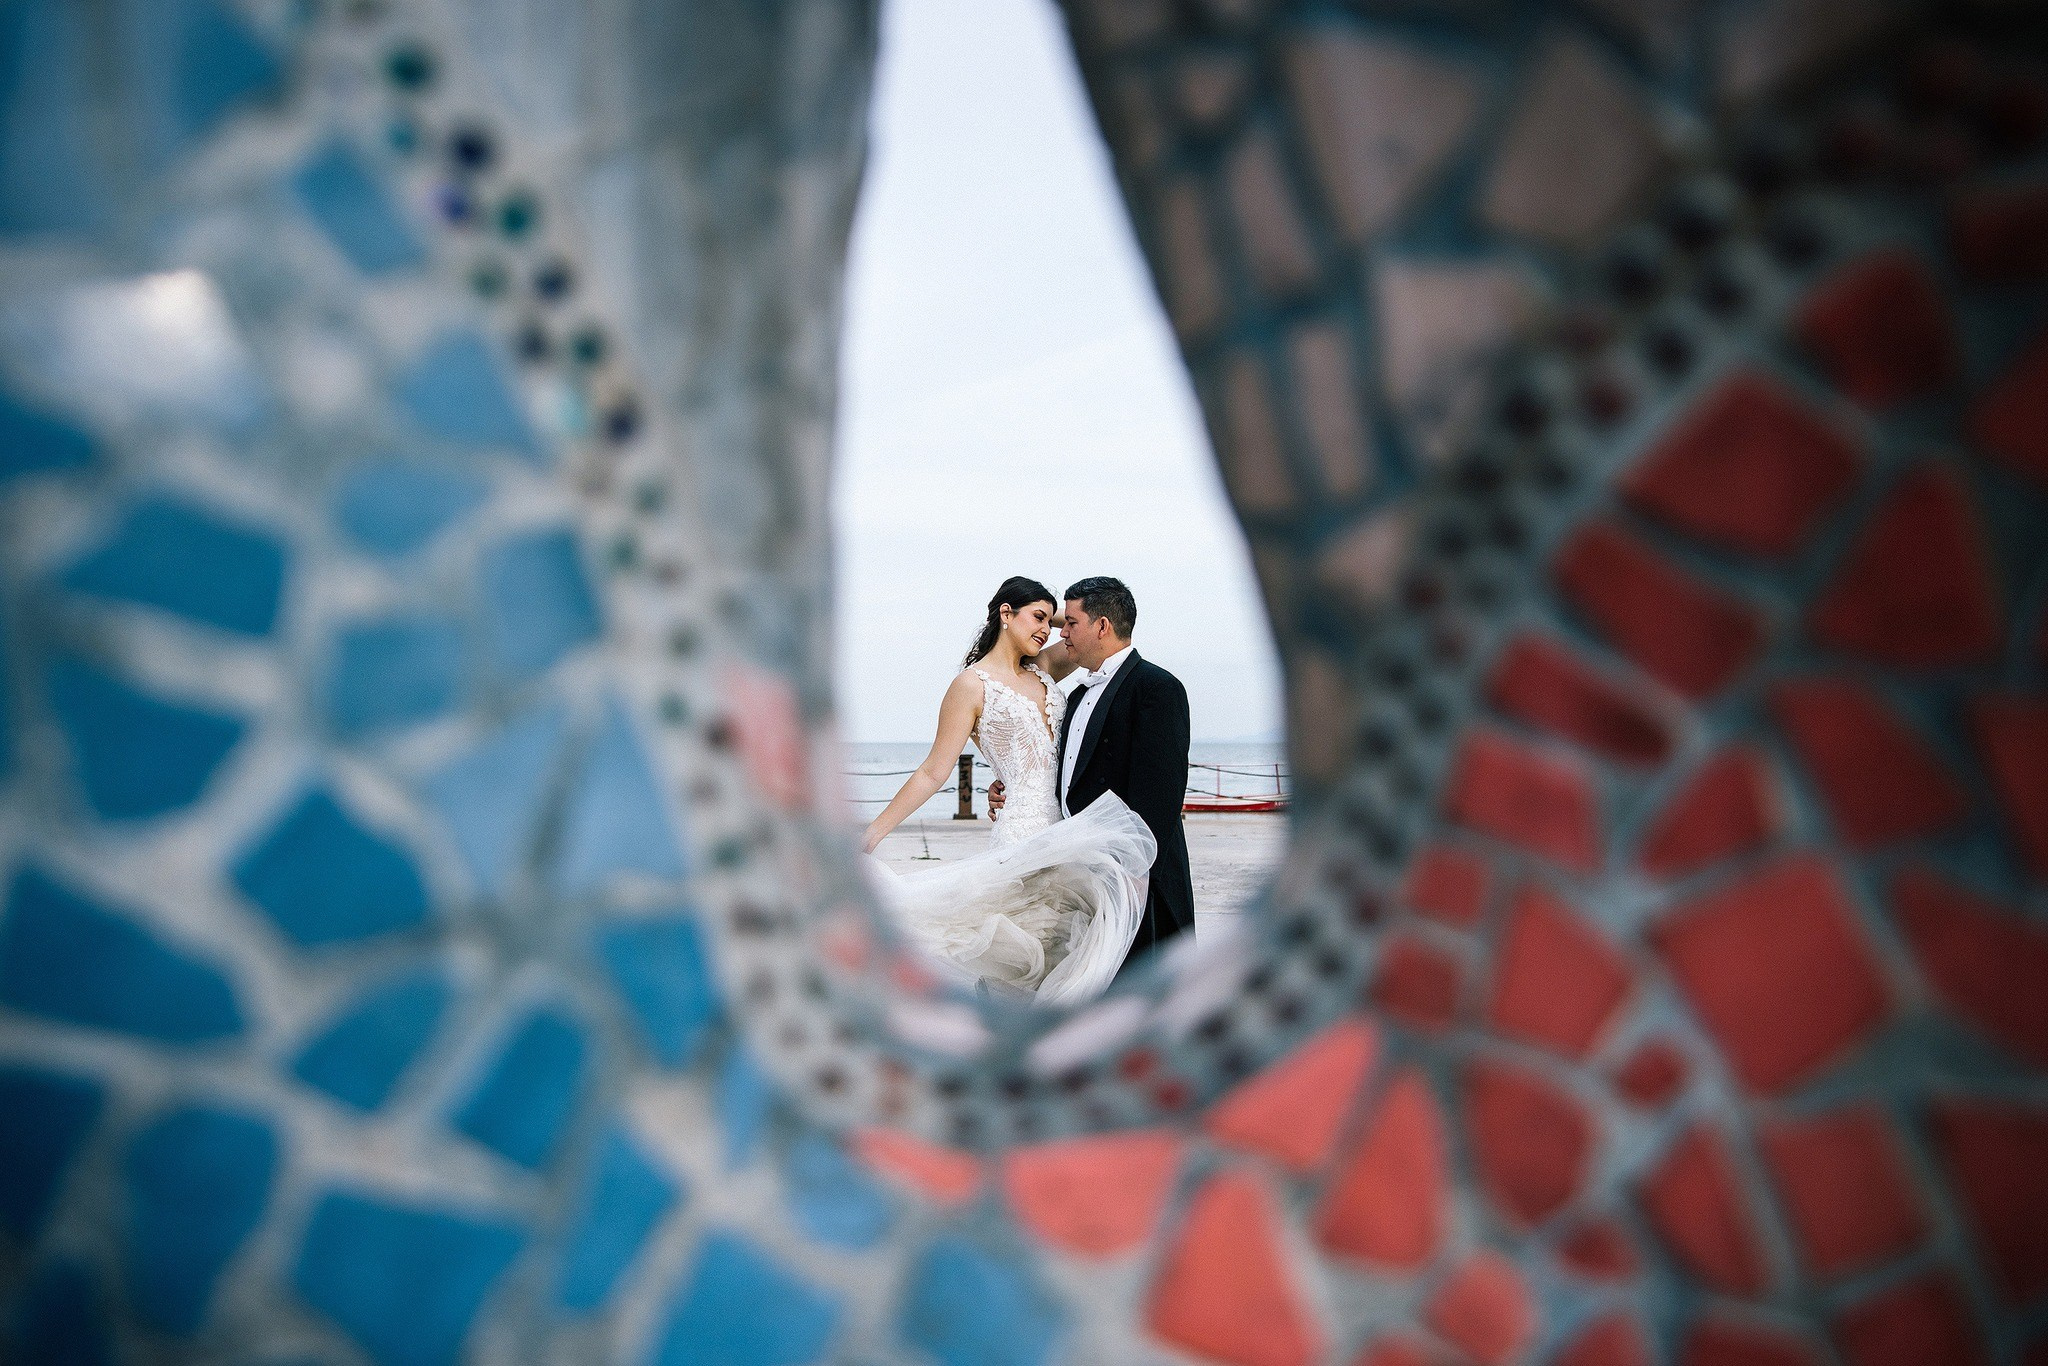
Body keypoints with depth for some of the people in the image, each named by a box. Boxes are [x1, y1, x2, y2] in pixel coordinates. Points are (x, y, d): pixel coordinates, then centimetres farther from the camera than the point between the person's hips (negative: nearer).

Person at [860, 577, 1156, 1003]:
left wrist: (1049, 618, 11)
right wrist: (872, 833, -8)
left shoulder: (1041, 667, 15)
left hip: (1069, 830, 6)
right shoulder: (972, 684, -2)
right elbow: (933, 772, -3)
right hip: (1025, 835, -6)